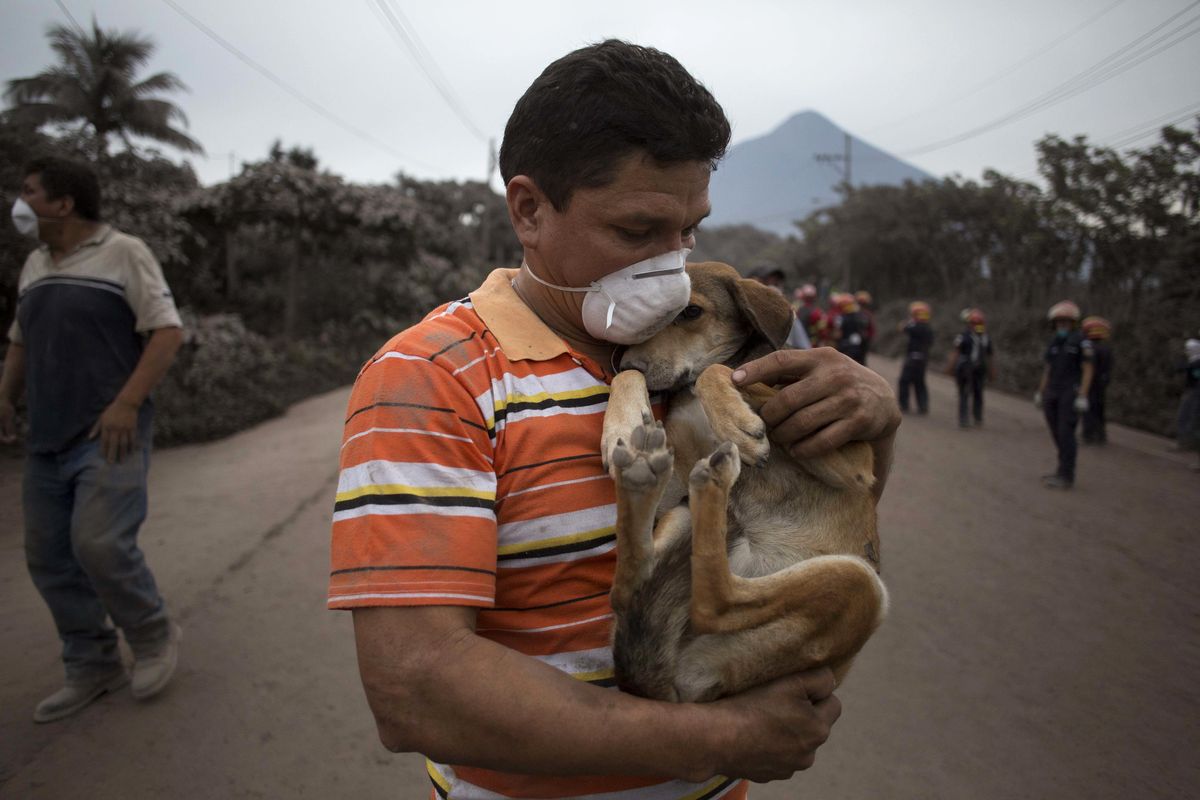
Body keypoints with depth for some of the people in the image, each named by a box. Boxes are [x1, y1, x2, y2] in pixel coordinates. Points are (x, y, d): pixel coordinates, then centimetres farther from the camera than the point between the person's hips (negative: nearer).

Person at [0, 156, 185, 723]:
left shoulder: (123, 253, -5)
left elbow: (167, 330, -11)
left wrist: (127, 403, -18)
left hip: (108, 436, -7)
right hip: (47, 440, 7)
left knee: (99, 543, -17)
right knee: (48, 558, 8)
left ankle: (153, 635, 9)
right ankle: (92, 667, 23)